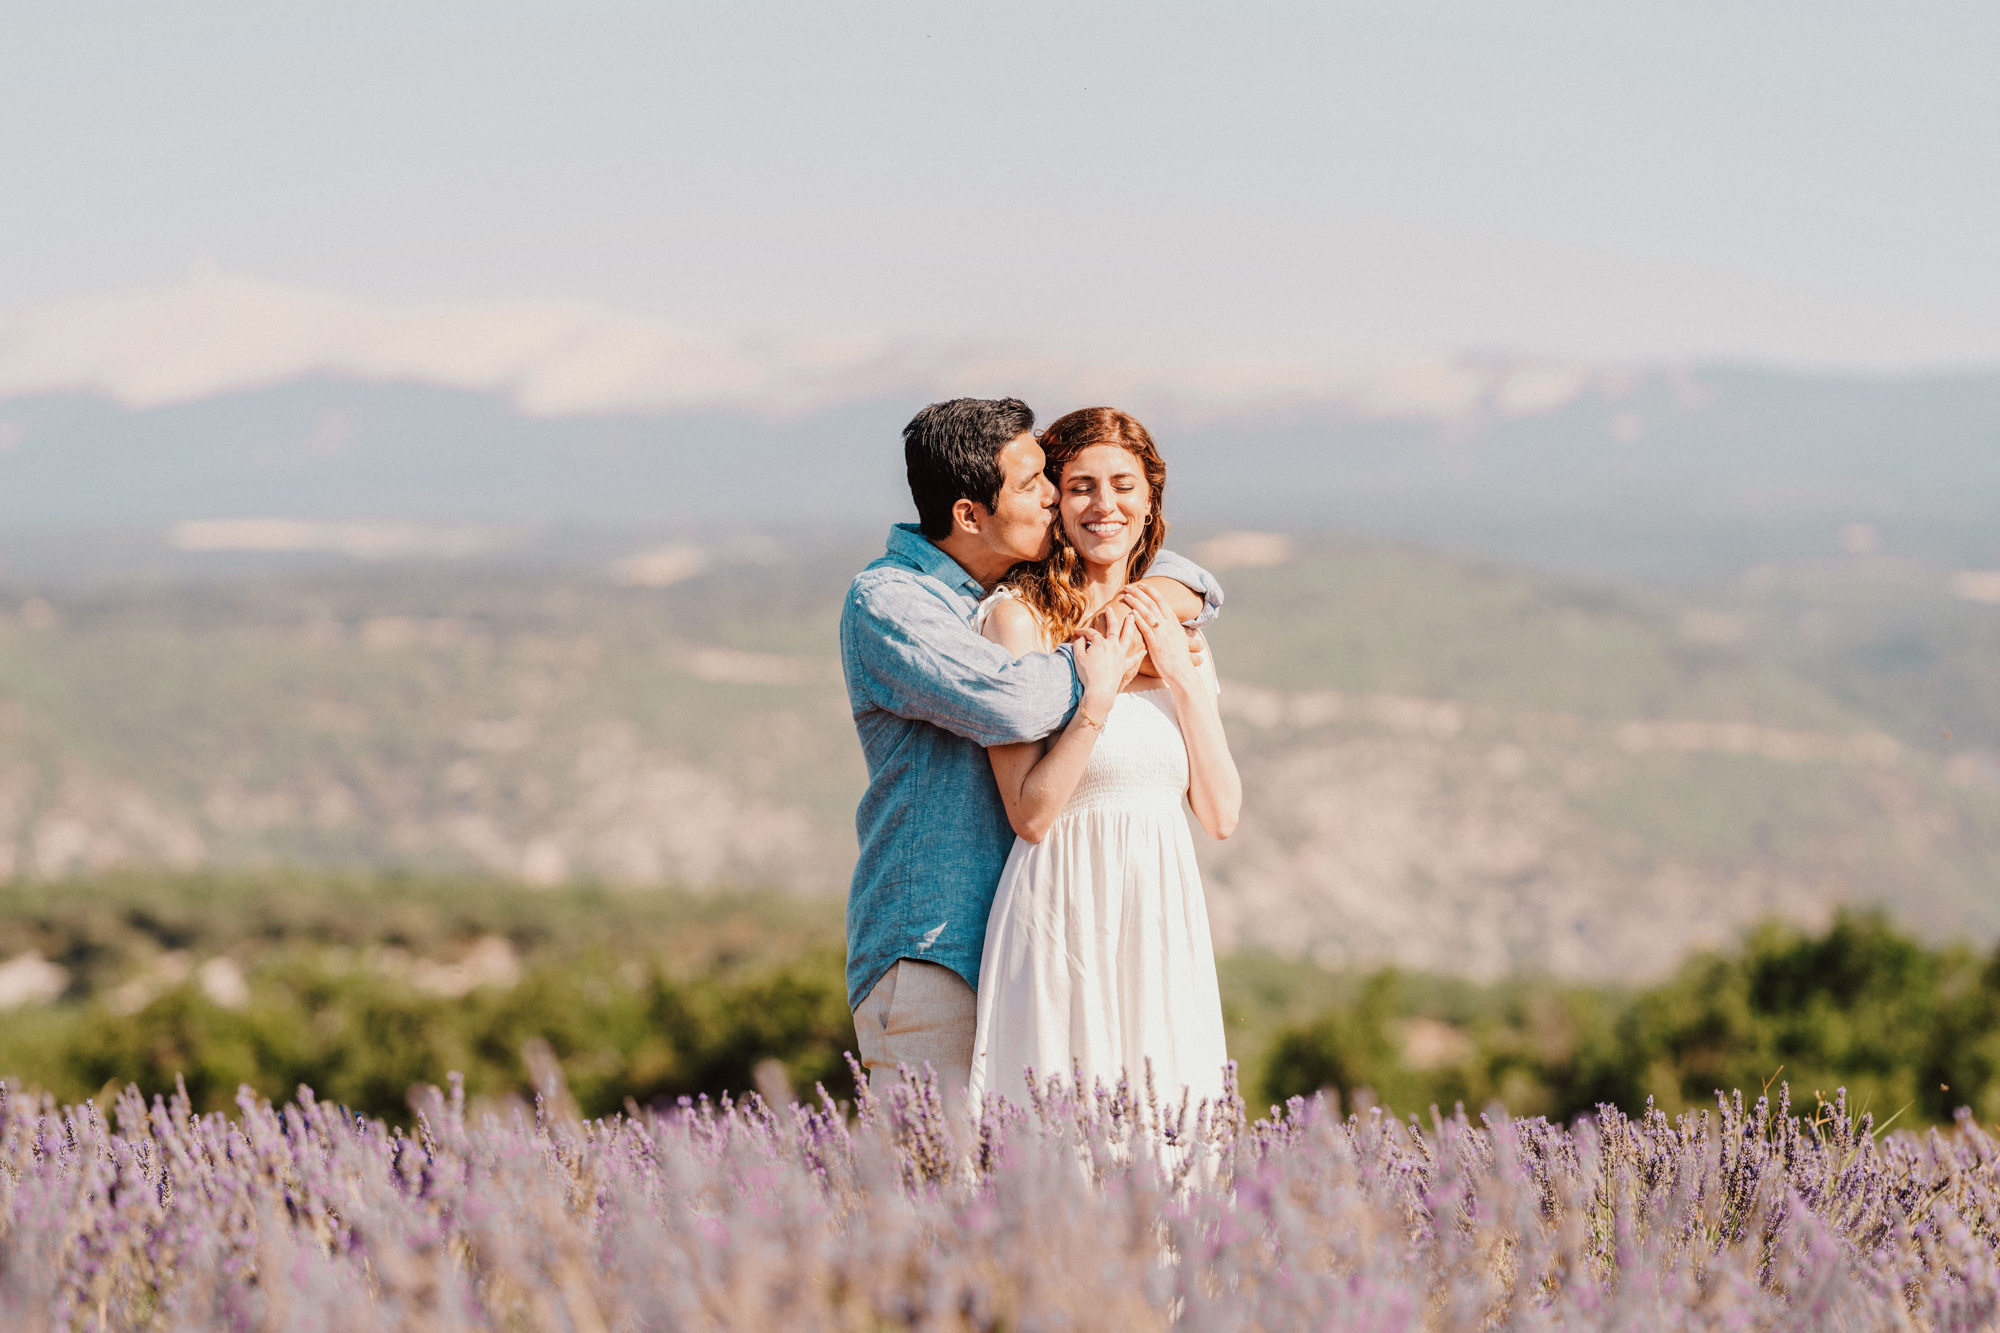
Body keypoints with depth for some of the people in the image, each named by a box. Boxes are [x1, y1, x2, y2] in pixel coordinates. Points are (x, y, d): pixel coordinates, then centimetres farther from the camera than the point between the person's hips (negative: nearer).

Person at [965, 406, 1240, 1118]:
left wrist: (1181, 674, -2)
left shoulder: (1169, 626, 12)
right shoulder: (1019, 617, -5)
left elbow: (1221, 813, 6)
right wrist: (1098, 694, -17)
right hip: (1065, 919, -5)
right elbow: (1031, 814, -10)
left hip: (1165, 923, 5)